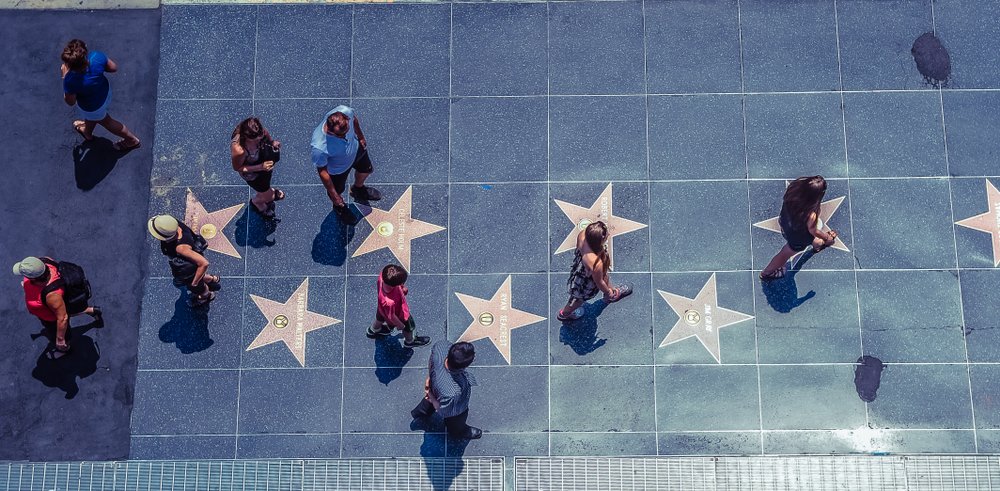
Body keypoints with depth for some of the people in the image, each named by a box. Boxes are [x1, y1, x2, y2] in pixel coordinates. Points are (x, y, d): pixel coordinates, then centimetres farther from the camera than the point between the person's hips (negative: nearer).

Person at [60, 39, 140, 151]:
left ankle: (132, 140, 51)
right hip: (105, 91, 4)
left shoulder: (70, 81, -42)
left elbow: (70, 102, -20)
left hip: (92, 107, -4)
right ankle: (87, 132, 68)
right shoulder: (97, 57, -36)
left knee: (106, 121, 31)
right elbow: (114, 68, -14)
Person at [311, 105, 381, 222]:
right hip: (337, 169, -4)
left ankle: (358, 189, 69)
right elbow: (322, 171, -27)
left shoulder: (345, 111, -38)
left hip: (356, 148, 4)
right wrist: (334, 195, -16)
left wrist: (361, 137, 9)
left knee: (366, 170, 33)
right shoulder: (319, 148, -48)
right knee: (337, 190, 27)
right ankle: (339, 208, 65)